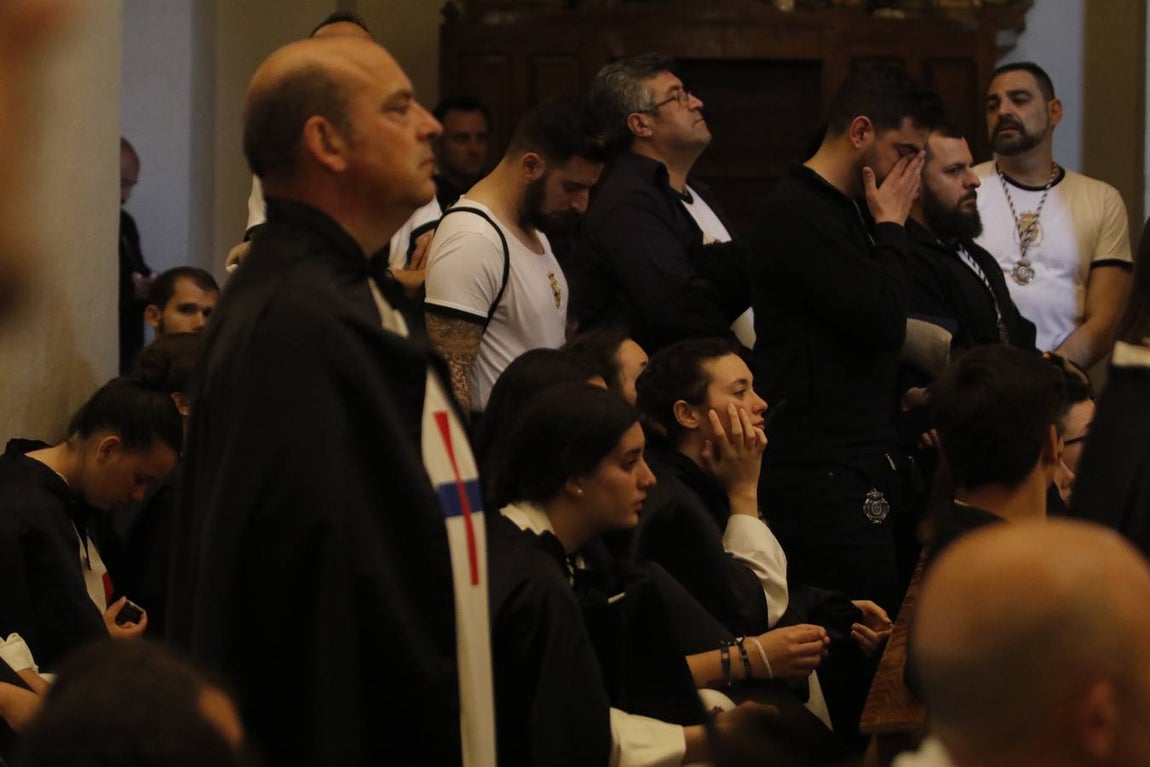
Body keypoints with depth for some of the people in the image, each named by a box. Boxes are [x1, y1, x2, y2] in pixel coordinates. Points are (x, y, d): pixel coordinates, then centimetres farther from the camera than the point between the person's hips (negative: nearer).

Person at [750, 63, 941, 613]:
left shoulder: (849, 211, 17)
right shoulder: (799, 214, -14)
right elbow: (880, 319, -20)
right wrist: (892, 227, -8)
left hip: (860, 460, 10)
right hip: (820, 473, -10)